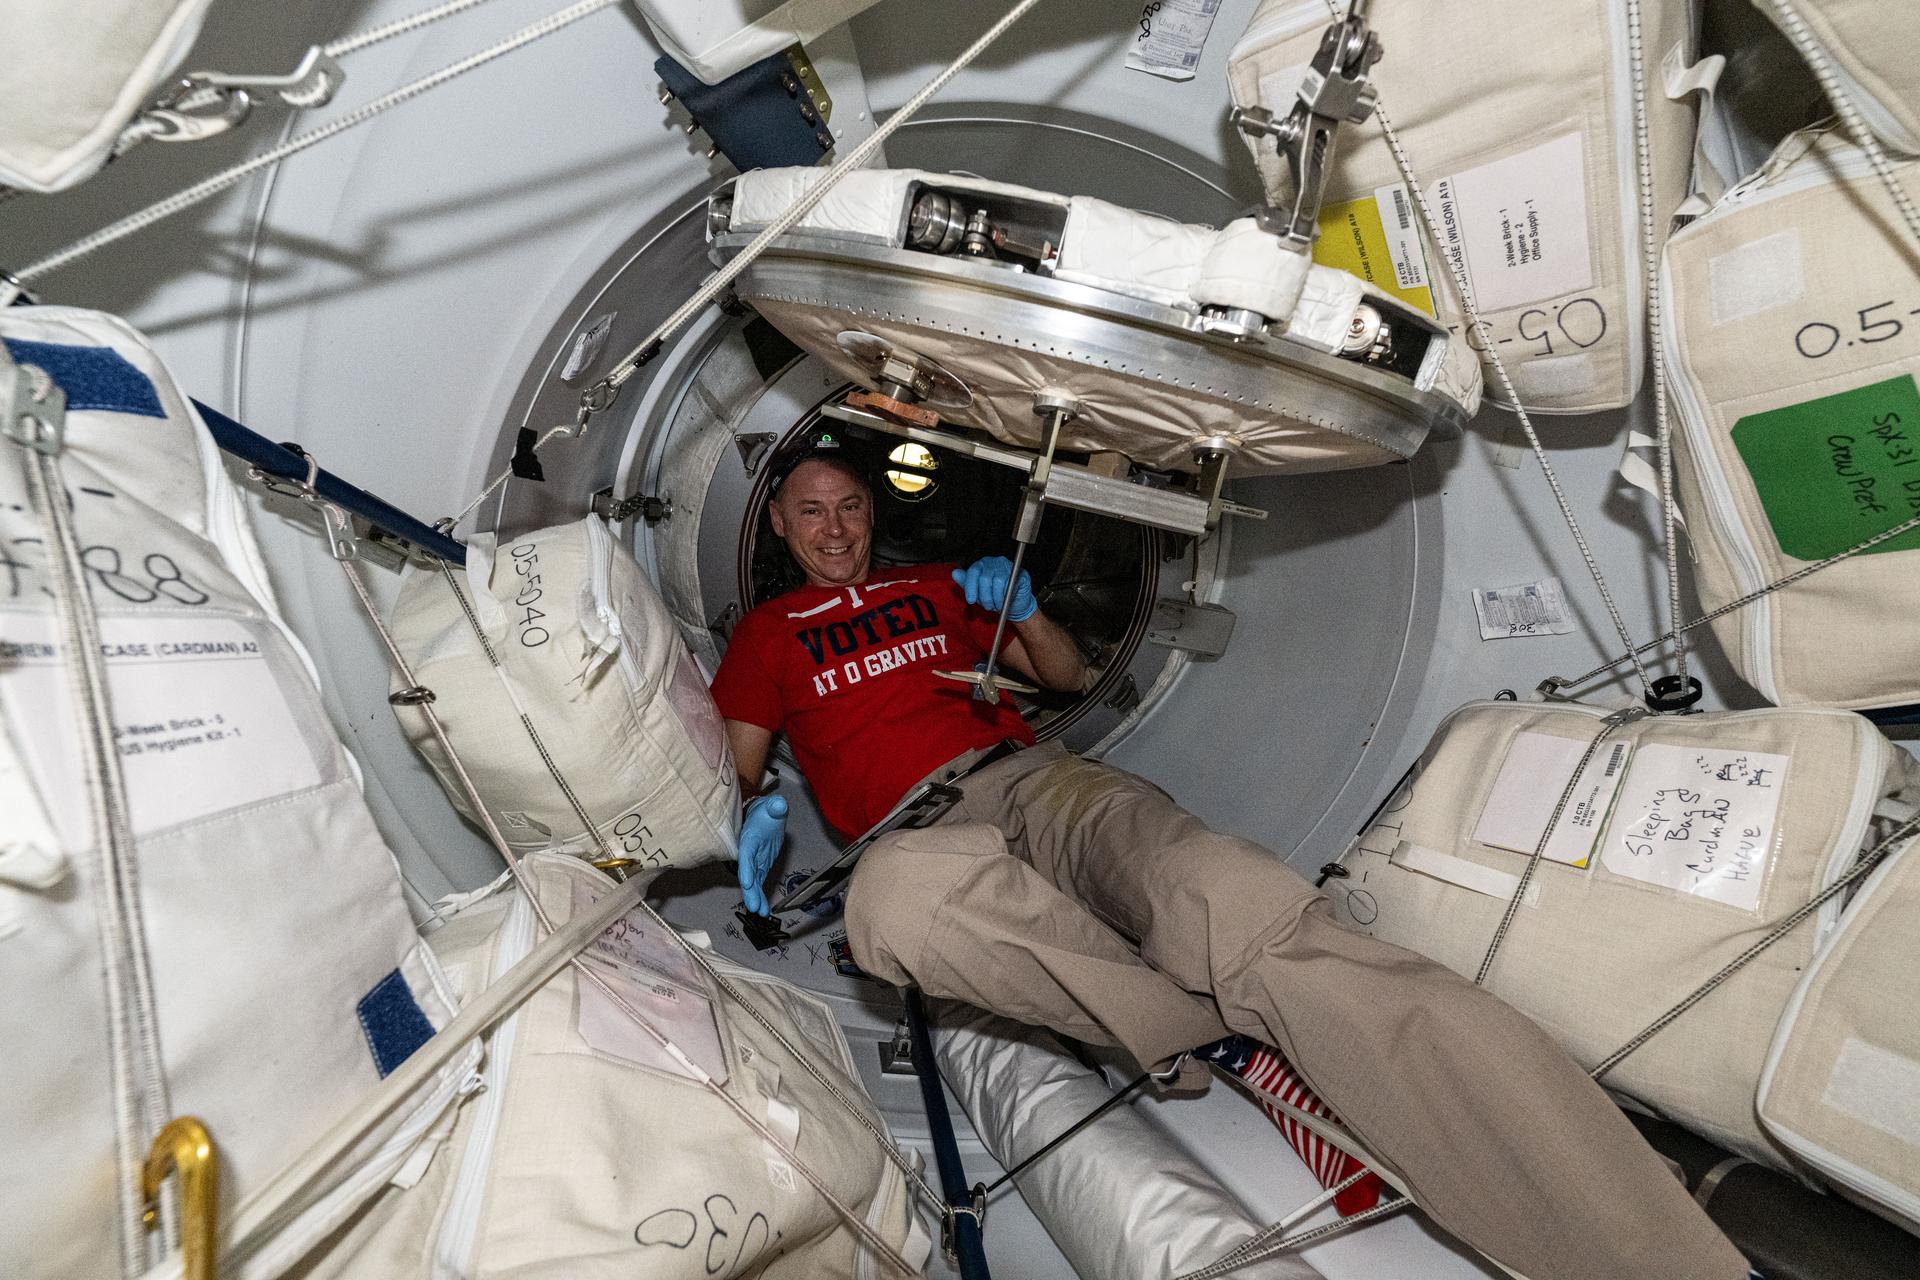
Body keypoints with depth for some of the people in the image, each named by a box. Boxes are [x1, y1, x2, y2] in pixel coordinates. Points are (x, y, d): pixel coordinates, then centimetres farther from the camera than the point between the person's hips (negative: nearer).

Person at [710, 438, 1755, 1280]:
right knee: (892, 895, -44)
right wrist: (758, 808, -9)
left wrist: (1021, 608, 9)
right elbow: (735, 765, 16)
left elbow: (1069, 676, 29)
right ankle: (1230, 1037, -28)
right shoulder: (765, 635, 24)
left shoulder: (935, 586, 28)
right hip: (923, 826, -1)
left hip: (1034, 775, 2)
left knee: (1252, 918, -30)